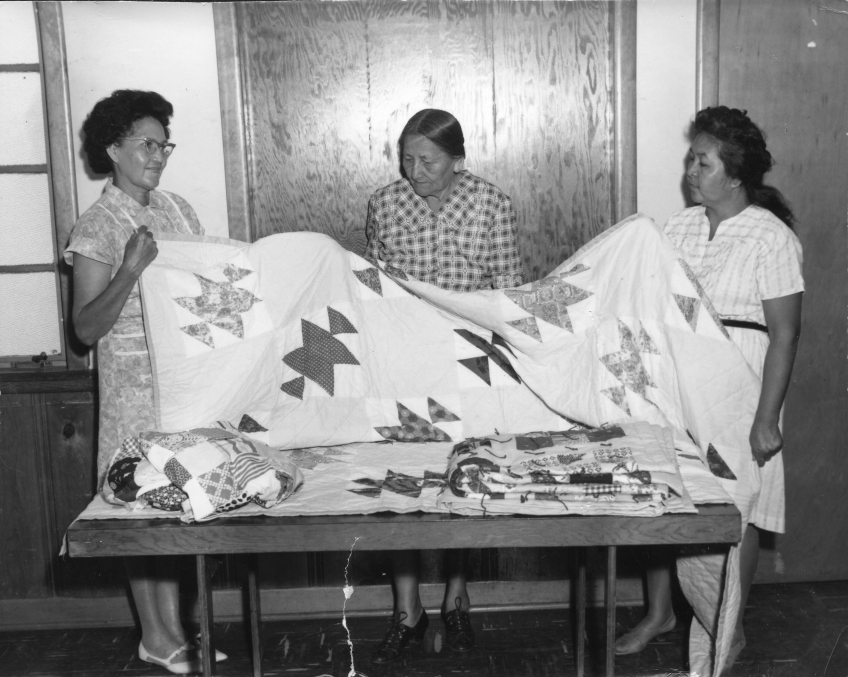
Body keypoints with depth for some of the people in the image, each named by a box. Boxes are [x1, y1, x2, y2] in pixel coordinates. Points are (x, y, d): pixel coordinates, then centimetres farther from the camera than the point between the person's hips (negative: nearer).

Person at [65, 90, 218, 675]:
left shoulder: (178, 210, 9)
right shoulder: (98, 229, -10)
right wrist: (130, 270, -26)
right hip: (136, 382, -6)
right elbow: (86, 329, -14)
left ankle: (173, 629, 23)